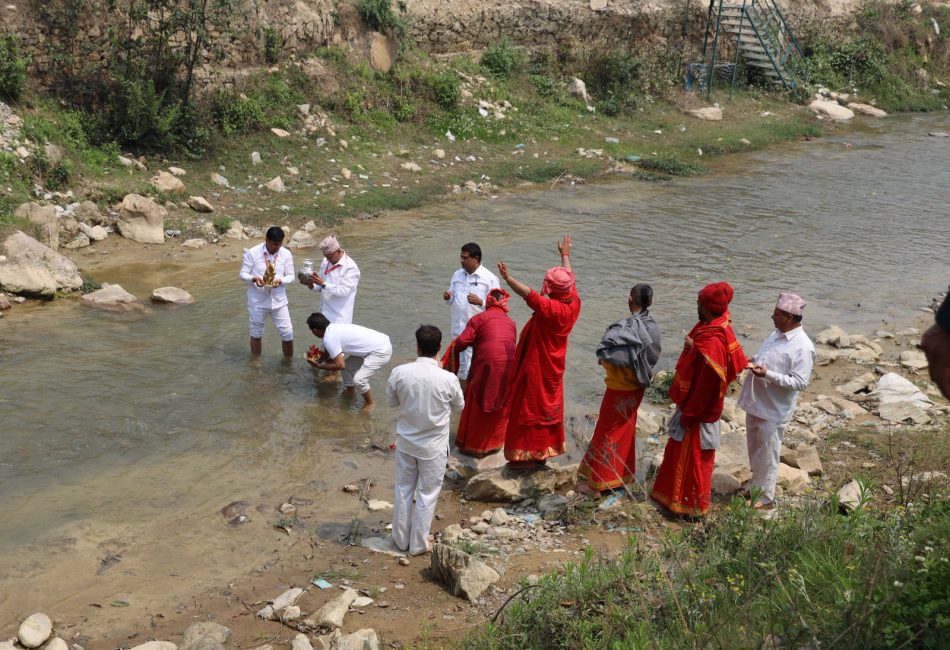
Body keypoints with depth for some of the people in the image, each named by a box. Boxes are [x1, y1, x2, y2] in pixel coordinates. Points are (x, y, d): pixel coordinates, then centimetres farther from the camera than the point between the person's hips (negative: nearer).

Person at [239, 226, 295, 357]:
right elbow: (243, 274, -8)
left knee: (287, 332, 4)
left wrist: (281, 280, -24)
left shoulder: (286, 254, -6)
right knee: (256, 332, 13)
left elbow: (291, 276, -2)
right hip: (257, 301, -2)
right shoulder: (252, 252, -12)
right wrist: (254, 279, -29)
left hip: (278, 300, 2)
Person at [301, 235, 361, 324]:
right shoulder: (326, 262, 8)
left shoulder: (351, 267, -14)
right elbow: (320, 288, 14)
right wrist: (311, 285, -8)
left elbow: (344, 291, -21)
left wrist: (323, 284, -29)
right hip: (325, 313, 7)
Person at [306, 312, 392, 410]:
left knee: (359, 379, -14)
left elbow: (340, 365, -15)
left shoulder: (328, 338, -16)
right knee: (348, 364, 20)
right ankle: (350, 392, 37)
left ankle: (369, 404, 10)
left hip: (381, 351, -10)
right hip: (381, 341, 10)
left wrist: (319, 366, -3)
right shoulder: (335, 328, 11)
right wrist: (321, 359, 34)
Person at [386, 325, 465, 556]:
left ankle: (401, 539, 34)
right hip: (434, 446, -2)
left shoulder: (399, 372, -16)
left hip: (405, 441, 2)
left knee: (403, 490, 20)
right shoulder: (448, 379, -22)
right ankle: (419, 544, 26)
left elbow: (392, 400, 2)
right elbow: (459, 405, -2)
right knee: (427, 494, 14)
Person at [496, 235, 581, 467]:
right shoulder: (573, 304, -6)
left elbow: (529, 294, -43)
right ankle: (544, 450, 31)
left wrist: (508, 278, -49)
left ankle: (527, 454, 12)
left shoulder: (550, 309, -30)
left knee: (529, 406, 4)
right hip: (553, 366, 8)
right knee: (549, 406, 19)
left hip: (536, 367, -8)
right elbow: (569, 278, 10)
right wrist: (565, 254, 24)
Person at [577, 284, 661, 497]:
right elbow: (654, 355, 5)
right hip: (638, 386, 7)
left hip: (620, 389, -7)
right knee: (625, 430, 23)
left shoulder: (625, 327, -26)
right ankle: (624, 473, 36)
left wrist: (604, 360, -16)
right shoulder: (652, 326, -4)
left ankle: (596, 483, 12)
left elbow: (603, 349, -37)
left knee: (606, 433, 4)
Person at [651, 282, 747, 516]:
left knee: (692, 456, 7)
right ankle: (675, 493, 41)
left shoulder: (711, 342, -32)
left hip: (699, 410, -10)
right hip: (694, 403, 10)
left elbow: (706, 385, -27)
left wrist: (688, 415, -19)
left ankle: (690, 503, 24)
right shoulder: (712, 328, -2)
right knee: (680, 451, 24)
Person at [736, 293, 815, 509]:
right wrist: (754, 361, -1)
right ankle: (756, 484, 40)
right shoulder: (777, 334, 4)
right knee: (754, 448, 22)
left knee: (767, 453, 6)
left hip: (773, 410, -8)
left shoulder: (803, 347, -22)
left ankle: (766, 495, 21)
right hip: (756, 403, 8)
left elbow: (799, 383, -24)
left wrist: (767, 374, -30)